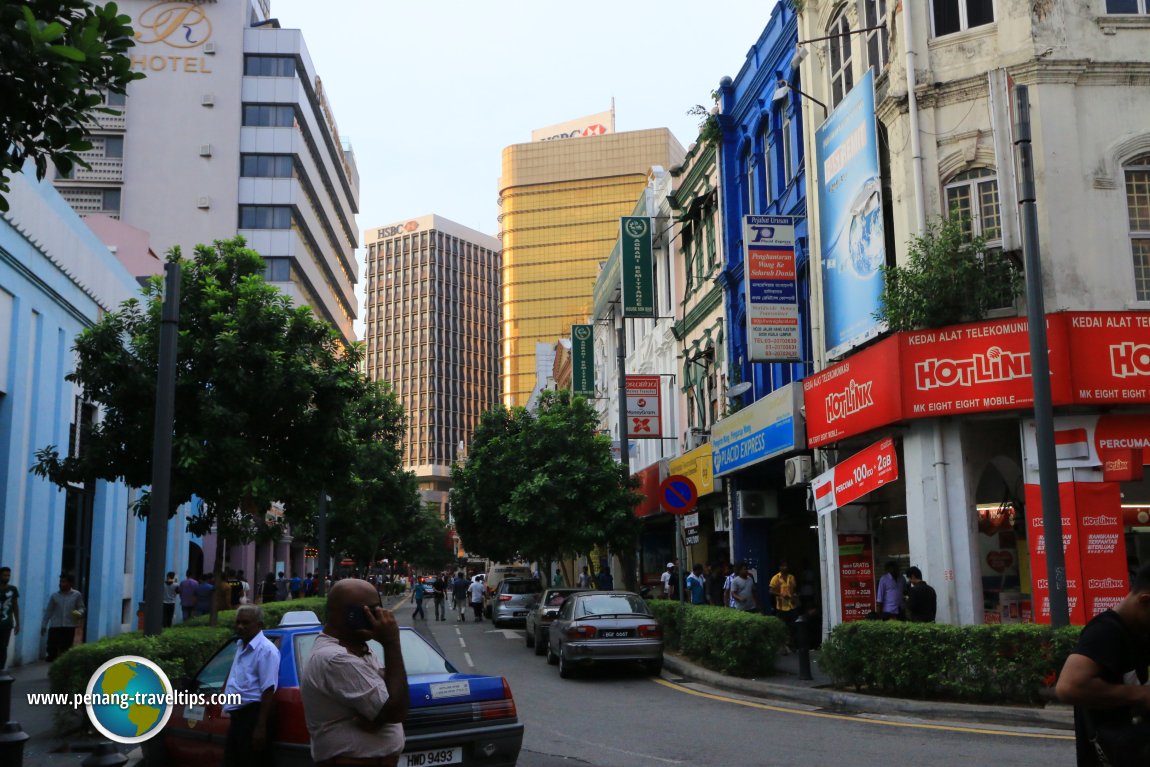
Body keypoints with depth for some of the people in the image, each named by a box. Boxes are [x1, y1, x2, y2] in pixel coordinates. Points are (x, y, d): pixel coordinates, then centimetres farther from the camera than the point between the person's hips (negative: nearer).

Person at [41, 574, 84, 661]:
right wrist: (43, 625, 8)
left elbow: (81, 608, 7)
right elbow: (48, 611, 11)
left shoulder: (76, 595, 6)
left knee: (66, 649, 2)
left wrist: (79, 613, -17)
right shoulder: (54, 596, 9)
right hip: (55, 626, 1)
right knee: (52, 648, -5)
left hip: (69, 627, -1)